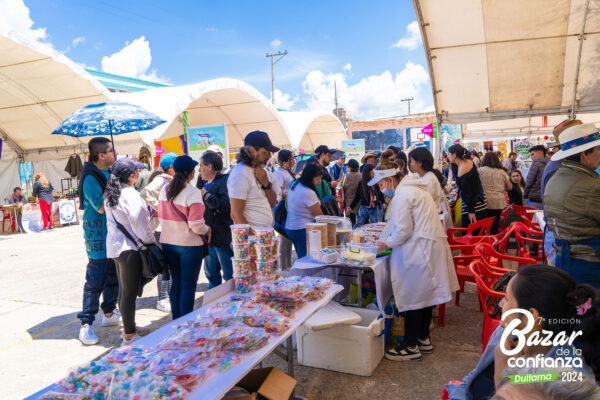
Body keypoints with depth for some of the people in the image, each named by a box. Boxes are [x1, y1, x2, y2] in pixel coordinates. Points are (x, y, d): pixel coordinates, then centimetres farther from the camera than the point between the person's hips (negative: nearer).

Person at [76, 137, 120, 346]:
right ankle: (86, 325, 3)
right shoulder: (90, 178, -17)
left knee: (113, 275, 18)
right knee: (95, 280, -5)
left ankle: (109, 313, 33)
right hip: (98, 233, -9)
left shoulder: (110, 172, 10)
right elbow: (101, 207, -25)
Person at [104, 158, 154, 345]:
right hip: (130, 248, -9)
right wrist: (153, 242, -4)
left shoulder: (110, 194, 7)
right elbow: (140, 227, -18)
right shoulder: (130, 195, -20)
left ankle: (128, 326, 35)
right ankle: (129, 336, 9)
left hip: (115, 245, 9)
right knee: (130, 291, 0)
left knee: (124, 289, 20)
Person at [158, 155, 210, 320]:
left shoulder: (165, 189, 3)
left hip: (168, 242, 7)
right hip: (189, 244, -6)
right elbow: (196, 225, -21)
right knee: (188, 286, 4)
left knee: (176, 283, 17)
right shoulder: (193, 193, -17)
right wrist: (207, 229, -2)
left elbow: (161, 217, 10)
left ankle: (176, 321, 28)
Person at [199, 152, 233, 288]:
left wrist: (206, 195, -20)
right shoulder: (208, 184, 18)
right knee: (211, 273, 19)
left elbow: (226, 206, -30)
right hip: (210, 237, 10)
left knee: (229, 275, -1)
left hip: (223, 238, -10)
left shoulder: (225, 182, -14)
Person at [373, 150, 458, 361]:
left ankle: (411, 346, 15)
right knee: (424, 294, 18)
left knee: (412, 296, 1)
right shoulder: (413, 188, 15)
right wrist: (383, 240, 18)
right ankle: (423, 339, 32)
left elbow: (403, 230, -18)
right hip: (428, 247, 10)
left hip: (420, 251, -10)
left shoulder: (402, 194, -17)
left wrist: (387, 243, -2)